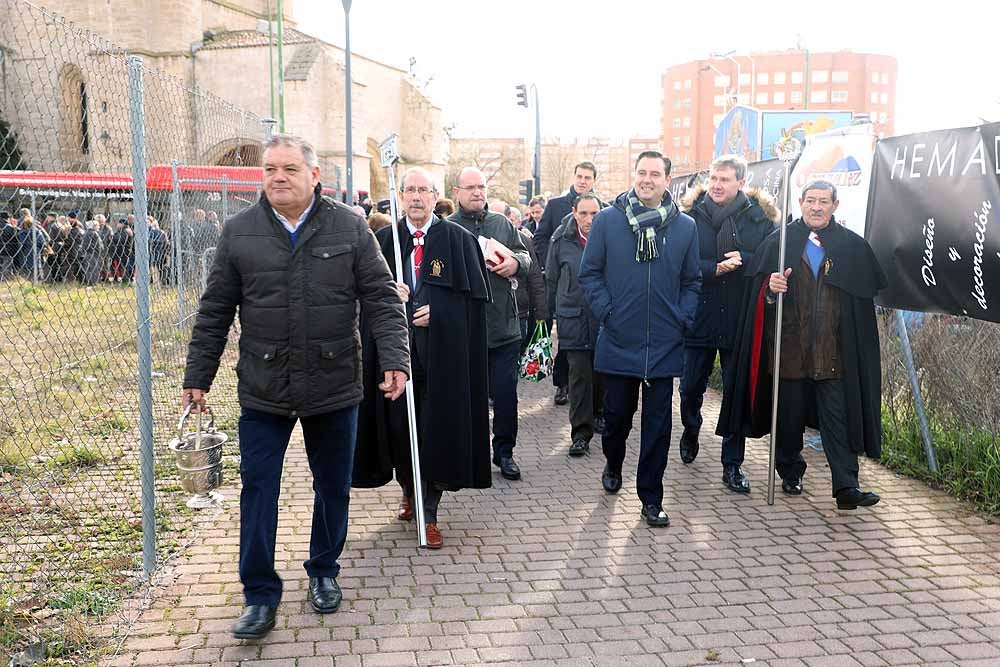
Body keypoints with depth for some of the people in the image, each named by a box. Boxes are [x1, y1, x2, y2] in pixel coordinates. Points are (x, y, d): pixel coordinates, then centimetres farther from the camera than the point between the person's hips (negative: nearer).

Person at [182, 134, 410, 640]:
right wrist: (197, 377, 4)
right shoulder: (238, 232, 0)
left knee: (333, 489, 13)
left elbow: (381, 300, -3)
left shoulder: (350, 228, -2)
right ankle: (260, 596, 16)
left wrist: (394, 360, -14)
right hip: (262, 390, 0)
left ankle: (323, 572, 35)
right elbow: (214, 311, 4)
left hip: (334, 387, 0)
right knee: (257, 492, 2)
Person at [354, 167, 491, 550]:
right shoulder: (384, 240, 8)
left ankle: (429, 515, 9)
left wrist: (437, 312, -13)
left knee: (436, 430, -1)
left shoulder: (458, 240, 1)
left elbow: (474, 295, 0)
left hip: (442, 352, -2)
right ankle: (408, 492, 33)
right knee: (397, 426, 8)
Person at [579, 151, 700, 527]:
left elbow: (692, 281, 9)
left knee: (657, 425, 5)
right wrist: (605, 312, -8)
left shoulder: (684, 226, 4)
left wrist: (683, 320, -3)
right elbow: (589, 273, 1)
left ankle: (651, 499, 16)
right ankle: (613, 466, 43)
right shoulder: (607, 220, -1)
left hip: (665, 345, 1)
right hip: (618, 342, -1)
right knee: (617, 415, 13)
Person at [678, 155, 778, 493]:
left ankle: (733, 464, 18)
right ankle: (690, 433, 43)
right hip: (699, 318, 1)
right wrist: (715, 269, -19)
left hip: (741, 321, 0)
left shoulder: (759, 216, -1)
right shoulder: (691, 215, -1)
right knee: (691, 388, 12)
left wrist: (743, 260, -18)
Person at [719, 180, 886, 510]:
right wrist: (771, 287, -18)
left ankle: (846, 487, 0)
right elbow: (759, 291, 5)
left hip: (834, 351, 0)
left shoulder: (852, 246, 5)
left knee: (838, 419, -2)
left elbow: (866, 295, 9)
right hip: (789, 346, 0)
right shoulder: (779, 241, 4)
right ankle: (790, 474, 27)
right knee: (789, 416, 10)